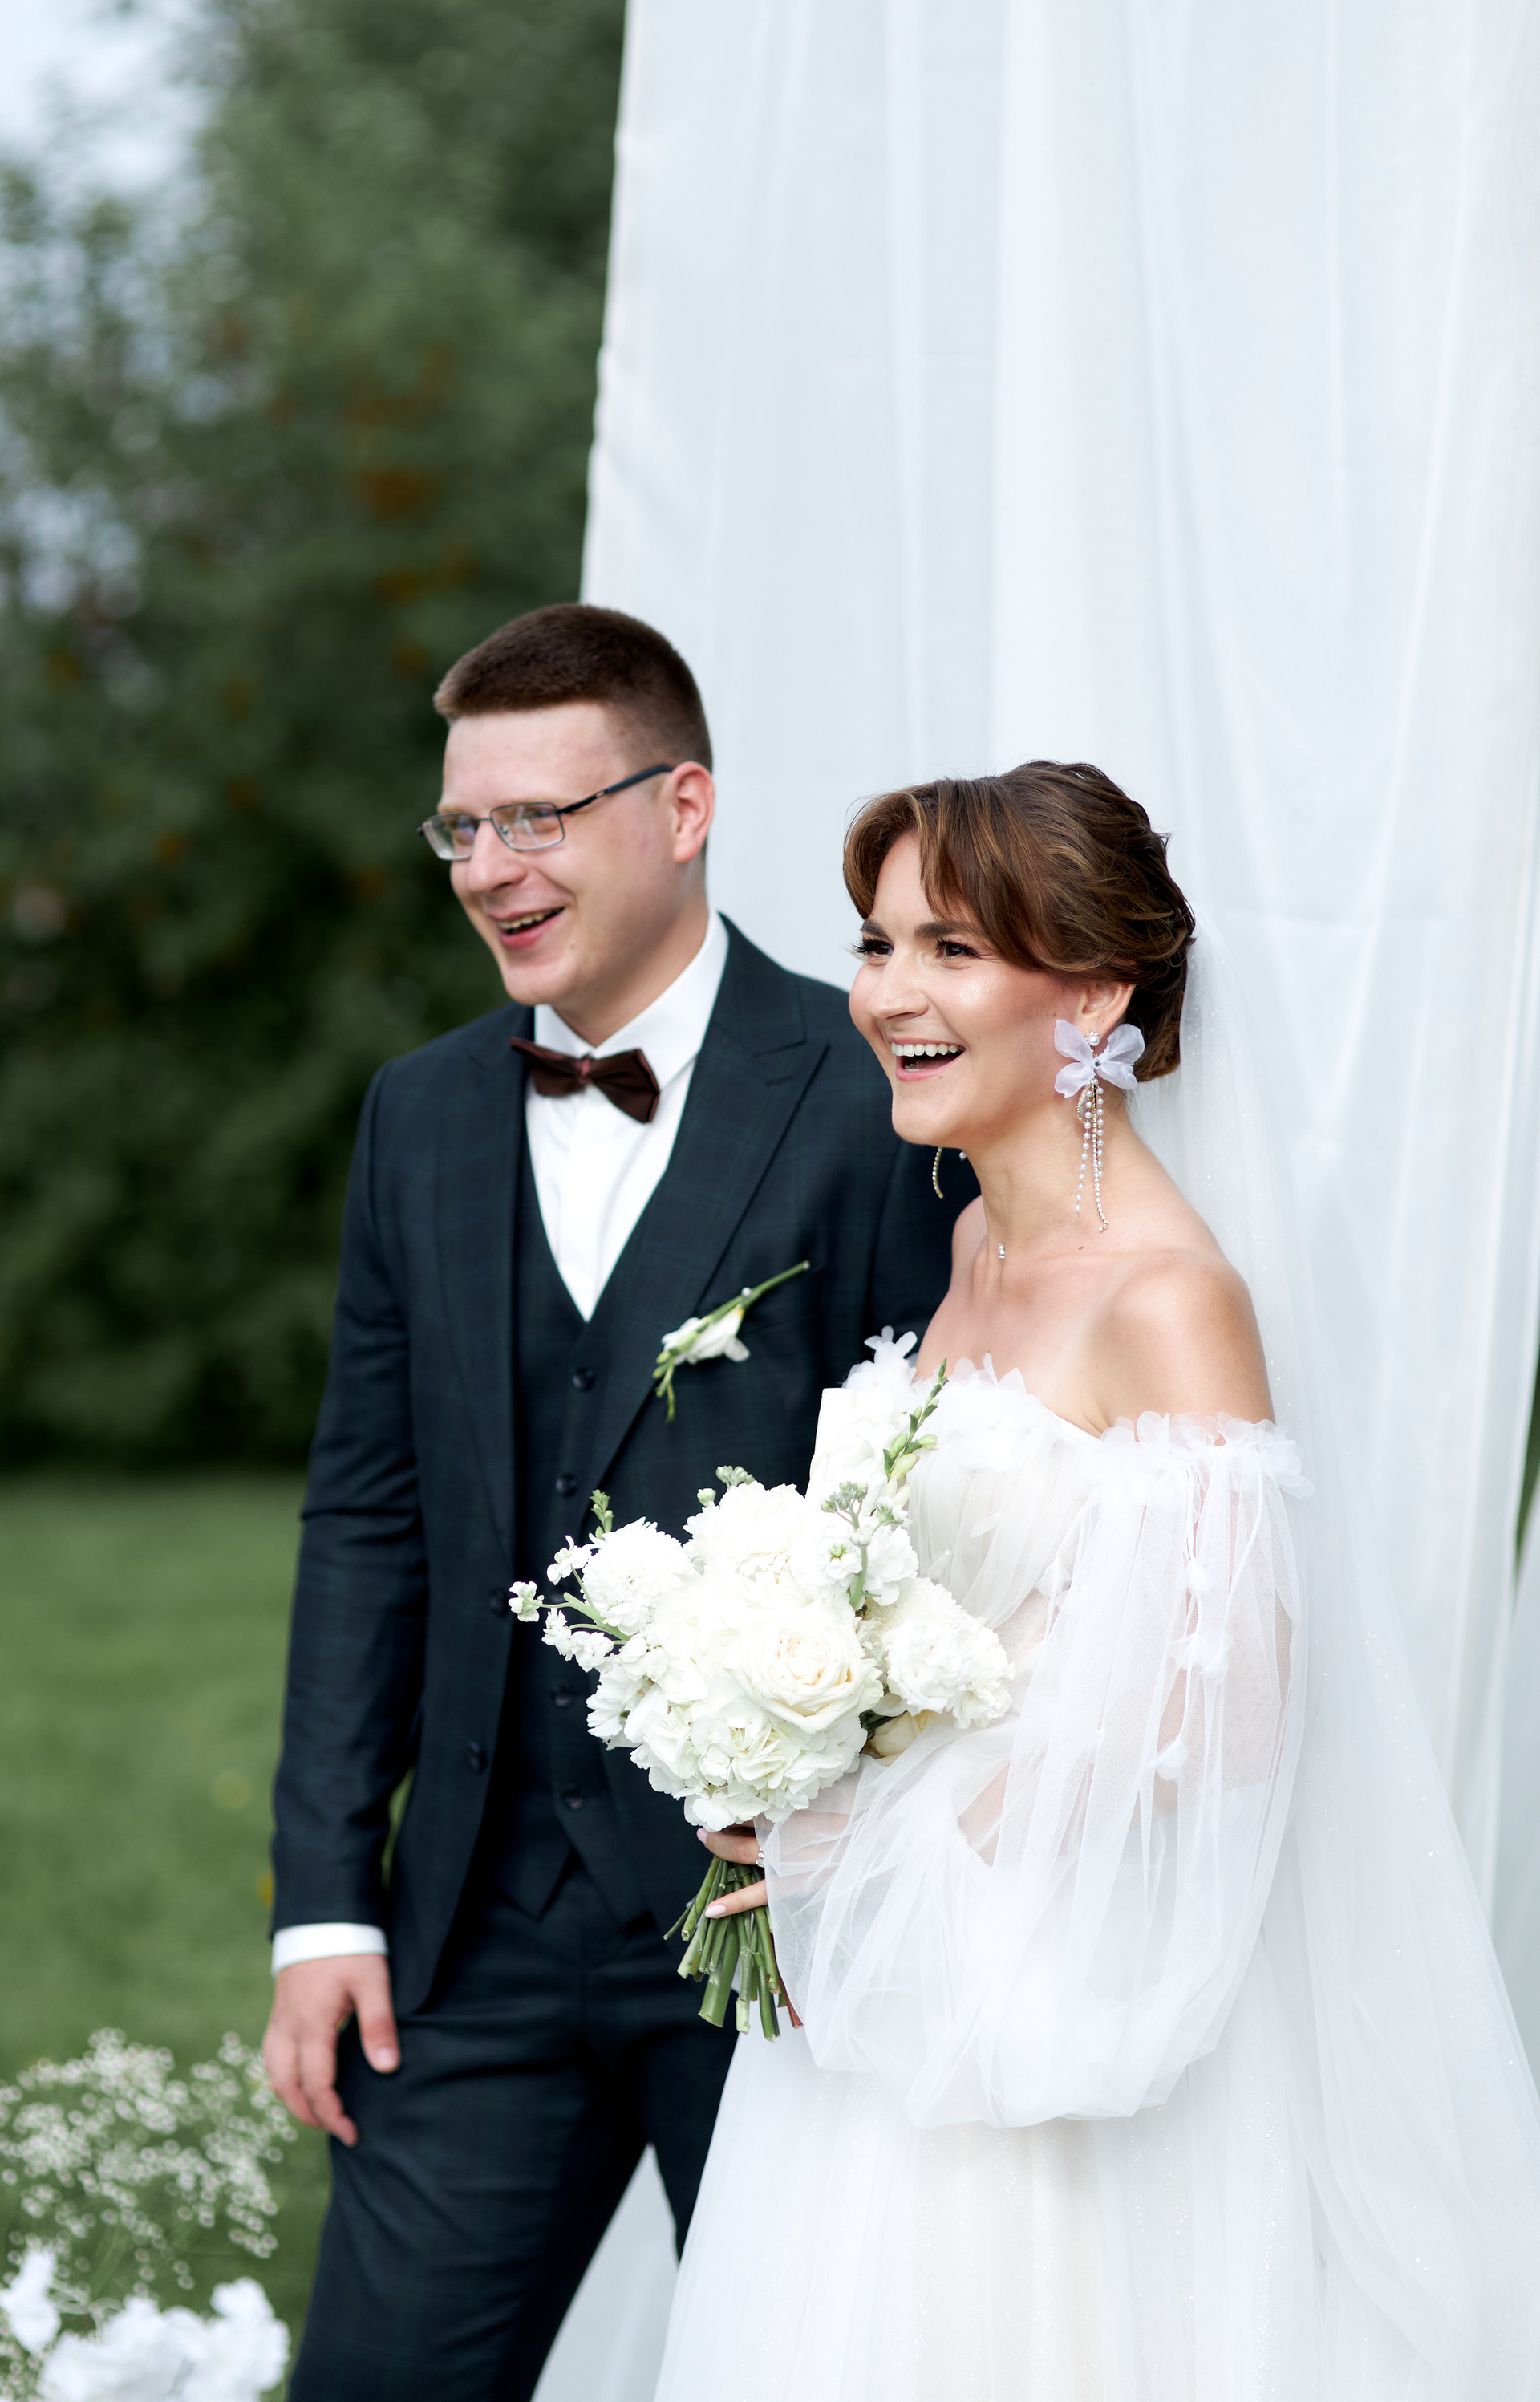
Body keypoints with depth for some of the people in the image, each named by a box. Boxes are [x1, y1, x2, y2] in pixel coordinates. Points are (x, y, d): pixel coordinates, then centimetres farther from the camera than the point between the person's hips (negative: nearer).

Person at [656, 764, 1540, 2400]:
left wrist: (892, 1864, -15)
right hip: (890, 1991, 8)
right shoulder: (979, 1249, 7)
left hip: (1071, 1999, -8)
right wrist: (810, 1833, 6)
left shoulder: (1171, 1300, -19)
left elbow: (1222, 1708, -23)